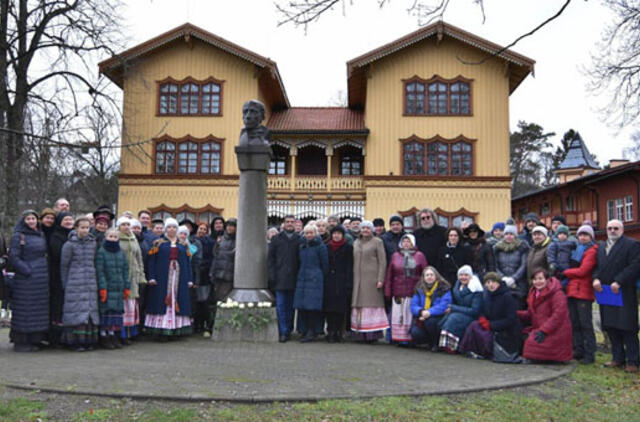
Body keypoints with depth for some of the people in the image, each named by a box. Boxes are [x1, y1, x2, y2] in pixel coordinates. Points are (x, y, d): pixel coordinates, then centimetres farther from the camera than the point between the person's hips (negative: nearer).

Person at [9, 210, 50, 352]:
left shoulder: (41, 235, 15)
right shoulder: (18, 236, -5)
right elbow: (13, 257, -11)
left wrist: (42, 272, 9)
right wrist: (27, 271, -15)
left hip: (41, 279, 7)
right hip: (25, 280, -7)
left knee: (38, 309, 9)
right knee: (24, 310, -3)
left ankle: (34, 339, 17)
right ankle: (20, 342, 4)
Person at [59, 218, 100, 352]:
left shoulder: (92, 243, 9)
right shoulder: (69, 244, -3)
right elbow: (64, 265, 1)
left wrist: (94, 279, 10)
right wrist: (65, 284, 2)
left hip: (90, 283, 5)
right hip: (75, 283, -4)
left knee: (90, 310, 5)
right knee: (76, 310, -5)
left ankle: (88, 340, 12)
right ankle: (75, 341, 2)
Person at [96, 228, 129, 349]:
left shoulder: (121, 253, 12)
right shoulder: (101, 252, -3)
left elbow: (125, 271, 13)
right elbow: (99, 271, -8)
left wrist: (127, 287, 8)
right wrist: (102, 288, -13)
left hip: (118, 289, 5)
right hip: (107, 288, -5)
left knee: (117, 311, 6)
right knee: (105, 311, -4)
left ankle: (113, 334, 16)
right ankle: (104, 336, 5)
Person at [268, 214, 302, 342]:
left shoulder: (299, 239, 7)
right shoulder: (277, 238, 6)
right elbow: (270, 257, 6)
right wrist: (272, 274, -3)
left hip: (293, 278, 1)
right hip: (280, 278, -1)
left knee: (290, 306, 6)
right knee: (281, 306, -4)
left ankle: (288, 331, 16)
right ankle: (283, 332, -1)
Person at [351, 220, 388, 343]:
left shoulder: (377, 242, 2)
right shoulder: (356, 242, 17)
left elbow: (382, 262, -4)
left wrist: (380, 279, -12)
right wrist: (353, 278, 10)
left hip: (372, 278, -5)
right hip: (358, 278, 5)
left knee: (372, 303, -7)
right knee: (359, 305, 1)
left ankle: (373, 334, -4)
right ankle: (361, 334, 4)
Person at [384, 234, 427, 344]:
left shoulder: (419, 256, 7)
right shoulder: (395, 256, 12)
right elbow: (389, 275, 11)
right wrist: (388, 291, 5)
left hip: (414, 292, -2)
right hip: (398, 292, 2)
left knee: (412, 315, -3)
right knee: (398, 314, 0)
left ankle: (411, 338, 4)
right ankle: (399, 338, 6)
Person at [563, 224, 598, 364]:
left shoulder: (592, 251, -4)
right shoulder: (577, 250, 21)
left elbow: (582, 271, -12)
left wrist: (565, 272, -2)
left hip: (583, 291, -8)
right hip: (572, 290, 8)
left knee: (586, 324, -6)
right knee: (574, 324, 9)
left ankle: (589, 354, -2)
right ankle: (578, 351, 16)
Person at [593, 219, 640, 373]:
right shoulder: (601, 246, 19)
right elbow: (596, 265, 15)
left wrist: (618, 282, -18)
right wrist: (596, 278, -6)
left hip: (624, 294, -6)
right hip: (606, 292, 6)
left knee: (628, 328, -3)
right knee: (610, 327, 9)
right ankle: (618, 358, 18)